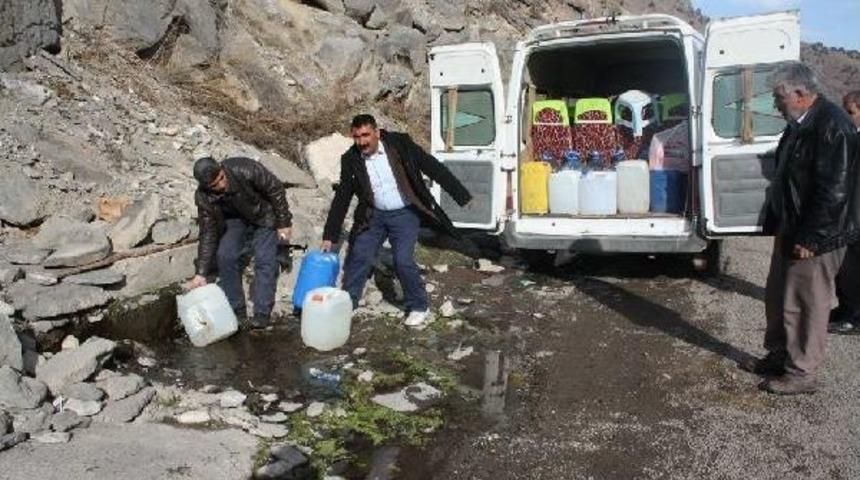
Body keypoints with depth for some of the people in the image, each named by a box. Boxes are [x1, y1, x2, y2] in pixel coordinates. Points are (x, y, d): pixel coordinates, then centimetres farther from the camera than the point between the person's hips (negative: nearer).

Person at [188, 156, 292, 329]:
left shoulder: (246, 170, -36)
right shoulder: (203, 198, -24)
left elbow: (276, 189, -22)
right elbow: (208, 234, -16)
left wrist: (284, 223, -16)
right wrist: (201, 272, -18)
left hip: (264, 216, -3)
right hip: (234, 219, 3)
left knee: (264, 261, -12)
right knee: (225, 256, -12)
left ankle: (262, 313, -5)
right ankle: (235, 309, 1)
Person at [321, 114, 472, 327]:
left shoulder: (400, 144, -17)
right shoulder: (350, 160, -8)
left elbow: (434, 167, -13)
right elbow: (341, 199, -2)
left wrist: (462, 195, -16)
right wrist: (329, 236, -2)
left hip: (404, 214, -3)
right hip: (374, 215, 4)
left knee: (403, 261, -13)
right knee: (358, 257, -1)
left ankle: (419, 307, 9)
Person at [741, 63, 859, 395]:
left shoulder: (832, 125, -21)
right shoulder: (800, 123, 10)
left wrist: (810, 238, -21)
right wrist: (777, 224, 17)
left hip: (815, 237, -10)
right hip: (790, 228, 10)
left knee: (805, 305, 2)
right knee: (777, 298, 19)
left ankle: (802, 373, 15)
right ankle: (779, 356, 35)